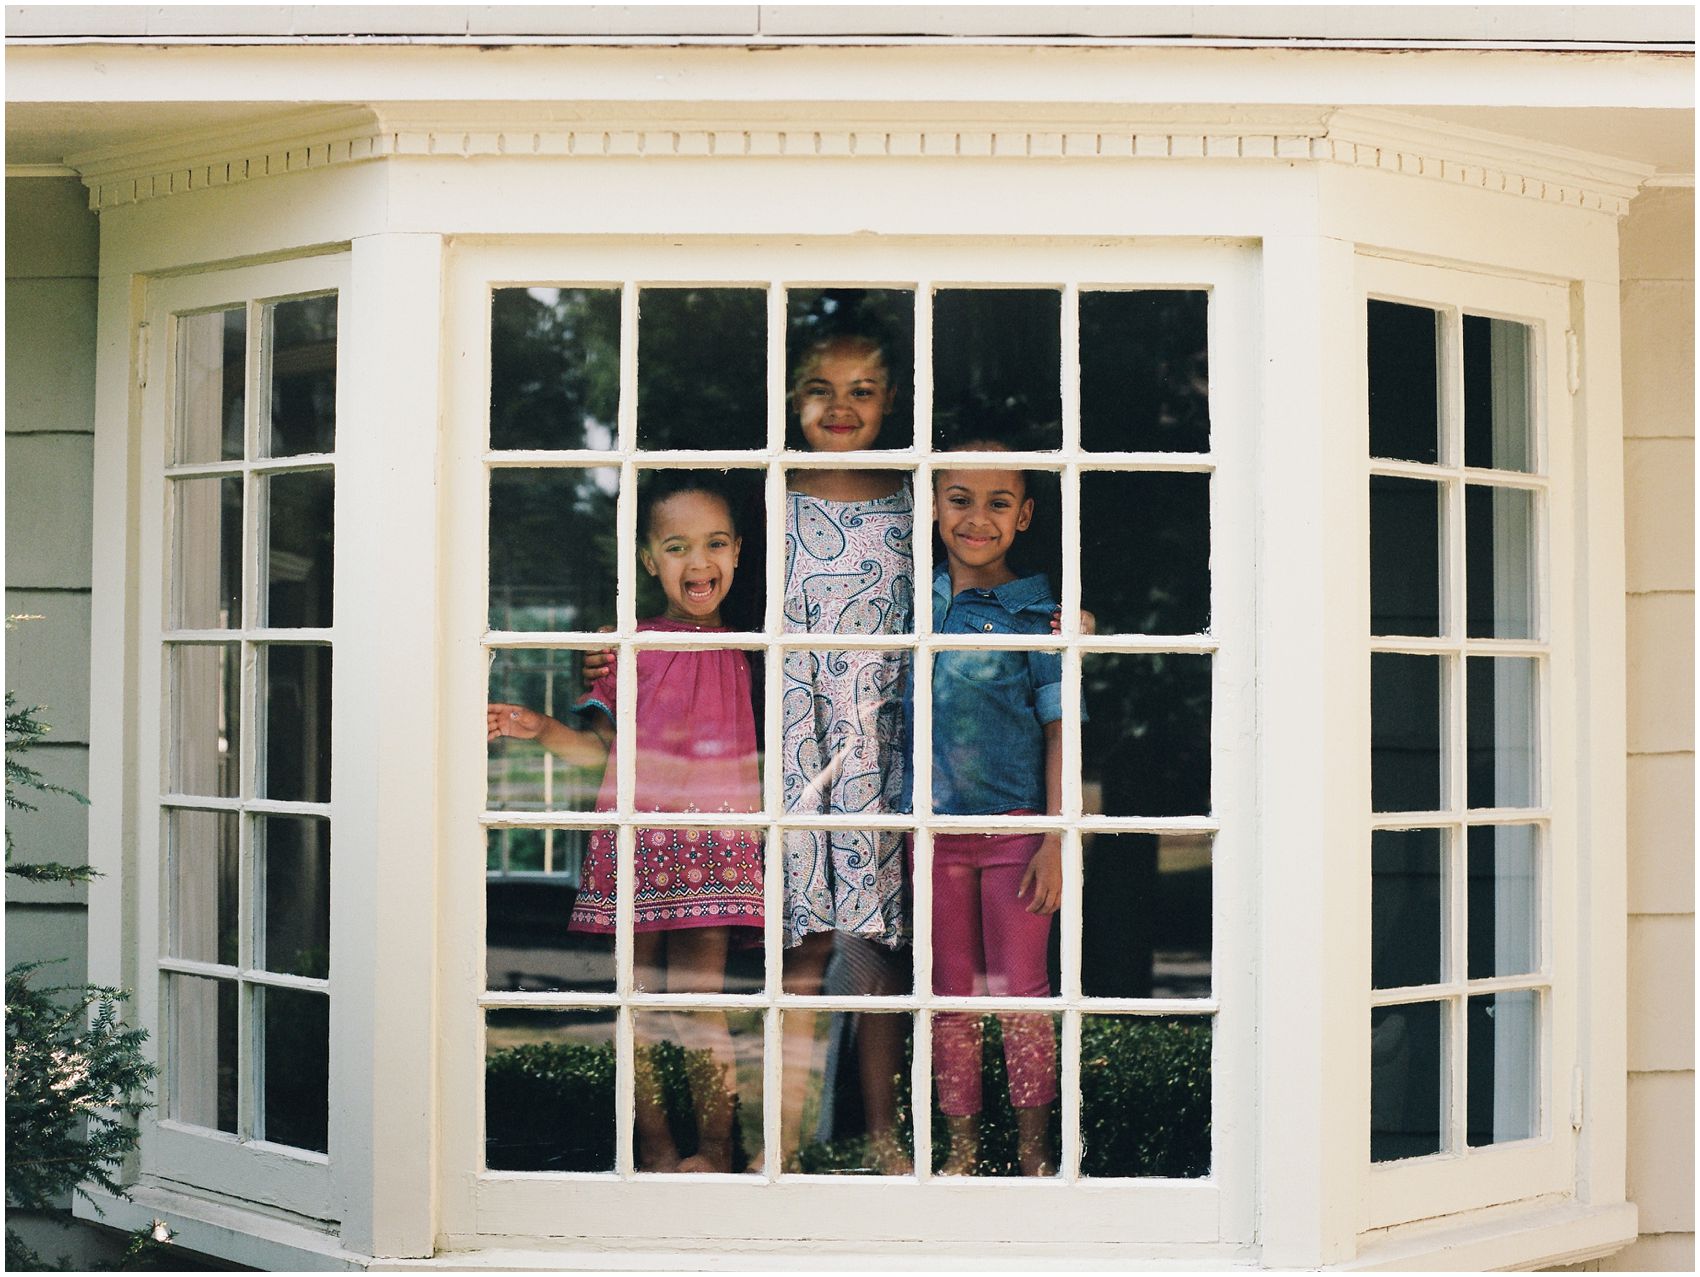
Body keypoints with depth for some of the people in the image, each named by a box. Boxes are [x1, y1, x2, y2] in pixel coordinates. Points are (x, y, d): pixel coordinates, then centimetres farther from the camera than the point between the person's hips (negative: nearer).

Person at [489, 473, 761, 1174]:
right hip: (635, 838, 0)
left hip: (712, 844, 0)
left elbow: (759, 748, 18)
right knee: (639, 998, 4)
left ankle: (716, 1146, 10)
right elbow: (601, 744, 3)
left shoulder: (743, 654, 9)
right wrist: (542, 728, -12)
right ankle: (654, 1146, 15)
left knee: (699, 997, -1)